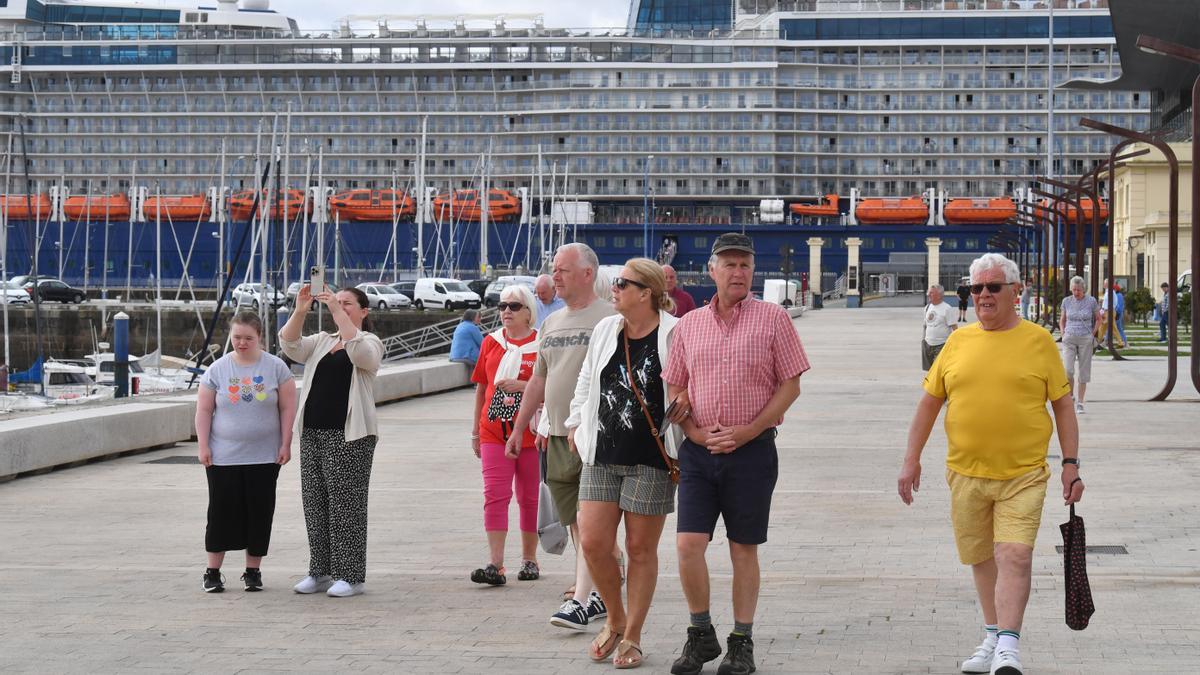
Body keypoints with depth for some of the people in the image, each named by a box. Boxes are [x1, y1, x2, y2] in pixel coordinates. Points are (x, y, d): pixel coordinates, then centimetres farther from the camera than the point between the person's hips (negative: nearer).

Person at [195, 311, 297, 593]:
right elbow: (204, 410, 3)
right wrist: (203, 446, -3)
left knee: (259, 513, 4)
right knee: (222, 512, 1)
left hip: (264, 457, 0)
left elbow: (287, 408, 2)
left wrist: (285, 444, -4)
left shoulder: (276, 367, 1)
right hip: (223, 457, 0)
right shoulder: (217, 369, 2)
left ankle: (253, 571, 14)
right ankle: (213, 572, 9)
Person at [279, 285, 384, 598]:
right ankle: (321, 571, 16)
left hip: (349, 434, -6)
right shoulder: (320, 342, 16)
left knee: (346, 503, -6)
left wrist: (336, 310, -27)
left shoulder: (370, 342, 2)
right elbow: (290, 345, -1)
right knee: (315, 502, 7)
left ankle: (350, 575, -1)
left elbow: (357, 349, -23)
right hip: (313, 432, 6)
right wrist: (300, 311, -16)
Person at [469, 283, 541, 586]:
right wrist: (475, 430, 16)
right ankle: (496, 565, -12)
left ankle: (529, 560, 20)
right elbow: (481, 388, 16)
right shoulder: (491, 342, 11)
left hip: (531, 432, -3)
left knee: (529, 497, 8)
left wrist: (522, 385, -20)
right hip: (495, 432, 3)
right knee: (495, 495, -8)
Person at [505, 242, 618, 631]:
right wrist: (519, 430, 22)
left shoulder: (609, 319, -7)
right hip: (558, 436, 8)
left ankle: (581, 601, -15)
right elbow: (538, 381, 24)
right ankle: (600, 594, 18)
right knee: (575, 523, 10)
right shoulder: (552, 323, 17)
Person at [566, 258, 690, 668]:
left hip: (650, 459, -5)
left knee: (641, 549, 3)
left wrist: (690, 398, -17)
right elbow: (586, 381, 24)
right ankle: (615, 621, 20)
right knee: (593, 543, -3)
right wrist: (575, 423, 21)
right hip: (602, 457, 5)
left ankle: (632, 636, 15)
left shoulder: (674, 335, -7)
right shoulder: (605, 330, 11)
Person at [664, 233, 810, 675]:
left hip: (751, 450, -2)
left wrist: (748, 430, -11)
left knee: (743, 548, 5)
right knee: (688, 543, -6)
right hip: (698, 451, 2)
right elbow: (674, 388, 13)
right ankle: (701, 635, 12)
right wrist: (694, 431, -4)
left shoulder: (772, 318, 0)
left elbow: (790, 385, -2)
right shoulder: (689, 324, 9)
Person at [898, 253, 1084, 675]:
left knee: (1014, 557, -16)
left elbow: (1063, 405, 3)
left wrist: (1071, 464, -1)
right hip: (966, 474, 3)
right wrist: (911, 460, 5)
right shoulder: (958, 341, 6)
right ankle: (992, 639, 29)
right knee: (981, 559, 13)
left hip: (1023, 476, -3)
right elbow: (929, 402, 10)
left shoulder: (1038, 341, 0)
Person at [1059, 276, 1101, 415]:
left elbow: (1098, 319, 11)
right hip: (1069, 339, 1)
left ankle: (1079, 403, 9)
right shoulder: (1066, 301, 3)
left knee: (1083, 372, 2)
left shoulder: (1091, 301, -2)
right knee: (1067, 370, -13)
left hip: (1085, 340, -1)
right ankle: (1070, 397, 10)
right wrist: (1063, 333, 4)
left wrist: (1092, 334, 1)